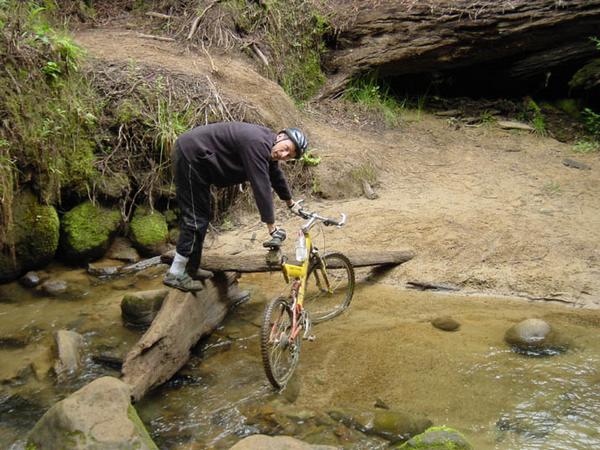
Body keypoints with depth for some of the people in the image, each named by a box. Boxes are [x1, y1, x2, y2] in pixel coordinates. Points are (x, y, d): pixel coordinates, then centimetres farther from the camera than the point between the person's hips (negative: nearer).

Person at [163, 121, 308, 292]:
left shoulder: (268, 146, 5)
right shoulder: (257, 144, -26)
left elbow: (276, 176, 24)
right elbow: (261, 187, -29)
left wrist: (290, 202, 38)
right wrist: (272, 228, -26)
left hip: (197, 158, 10)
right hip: (190, 155, -10)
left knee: (201, 216, 15)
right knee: (195, 218, -7)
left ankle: (191, 268, 26)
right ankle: (175, 275, 1)